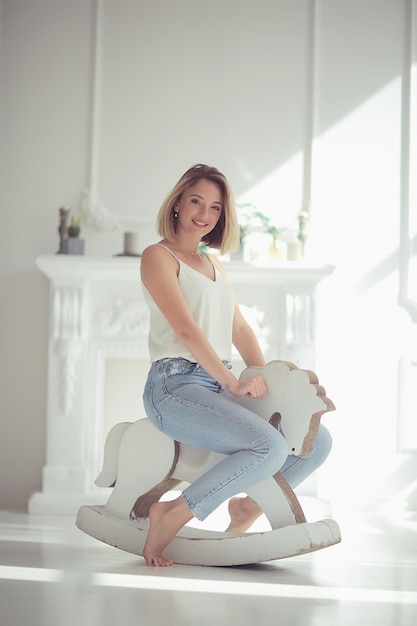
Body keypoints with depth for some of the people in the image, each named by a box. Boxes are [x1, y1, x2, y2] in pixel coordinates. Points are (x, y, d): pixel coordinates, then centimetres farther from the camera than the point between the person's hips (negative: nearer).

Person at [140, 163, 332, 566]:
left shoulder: (213, 266, 23)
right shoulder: (159, 256, -2)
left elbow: (240, 329, 21)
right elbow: (185, 328, -13)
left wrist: (267, 381, 7)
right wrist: (232, 381, -18)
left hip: (218, 388, 8)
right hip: (176, 385, -8)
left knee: (317, 442, 3)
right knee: (270, 446, -29)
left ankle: (248, 507, 13)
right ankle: (172, 515, -18)